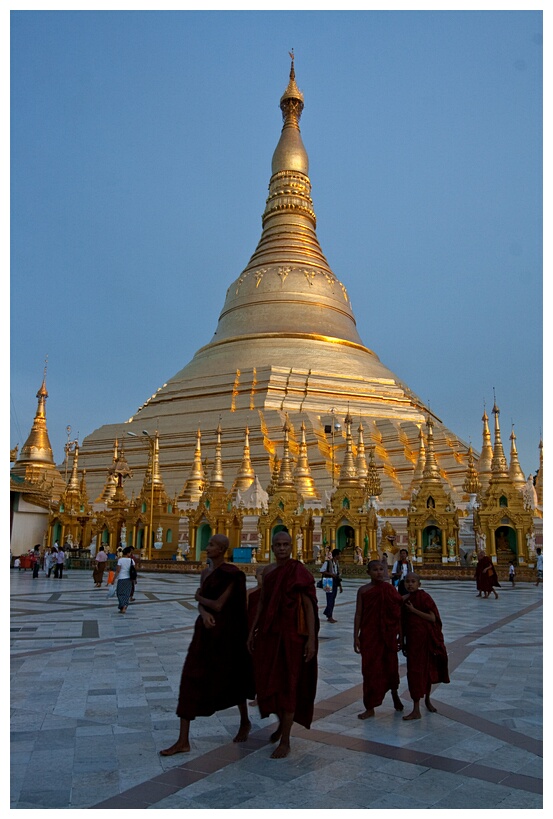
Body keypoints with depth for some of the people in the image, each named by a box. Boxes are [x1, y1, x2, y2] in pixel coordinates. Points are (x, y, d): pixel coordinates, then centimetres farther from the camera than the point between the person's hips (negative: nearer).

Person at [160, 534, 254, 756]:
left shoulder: (230, 574, -16)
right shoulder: (206, 572, 9)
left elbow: (219, 605, -19)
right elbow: (201, 602, 7)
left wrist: (199, 597, -2)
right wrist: (204, 612, -17)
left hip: (223, 631, -7)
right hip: (205, 629, 7)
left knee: (231, 677, 11)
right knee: (191, 678, 1)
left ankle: (245, 721, 39)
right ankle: (183, 741, 6)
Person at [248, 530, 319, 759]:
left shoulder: (299, 571, -11)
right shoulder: (268, 570, 6)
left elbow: (309, 606, -11)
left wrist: (311, 639, -15)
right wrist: (252, 631, 13)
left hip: (291, 634, -6)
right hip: (268, 633, 6)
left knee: (287, 684, 2)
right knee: (268, 682, 14)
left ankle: (285, 741, 16)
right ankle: (282, 723, 41)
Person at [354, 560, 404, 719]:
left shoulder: (390, 589, -1)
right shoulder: (363, 590, -2)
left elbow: (398, 614, 2)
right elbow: (358, 614, -1)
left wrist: (400, 635, 2)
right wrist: (356, 637, -4)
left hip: (388, 634, 0)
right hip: (369, 635, 0)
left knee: (390, 666, 12)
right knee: (370, 669, 4)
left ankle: (395, 694, 41)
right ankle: (370, 707, 16)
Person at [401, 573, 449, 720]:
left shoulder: (424, 597, -10)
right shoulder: (405, 599, 3)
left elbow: (433, 617, -16)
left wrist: (414, 610, -19)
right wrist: (402, 640, 12)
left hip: (426, 638, -3)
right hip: (412, 639, 3)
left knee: (428, 670, 13)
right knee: (414, 671, 0)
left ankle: (427, 700, 36)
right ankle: (416, 710, 4)